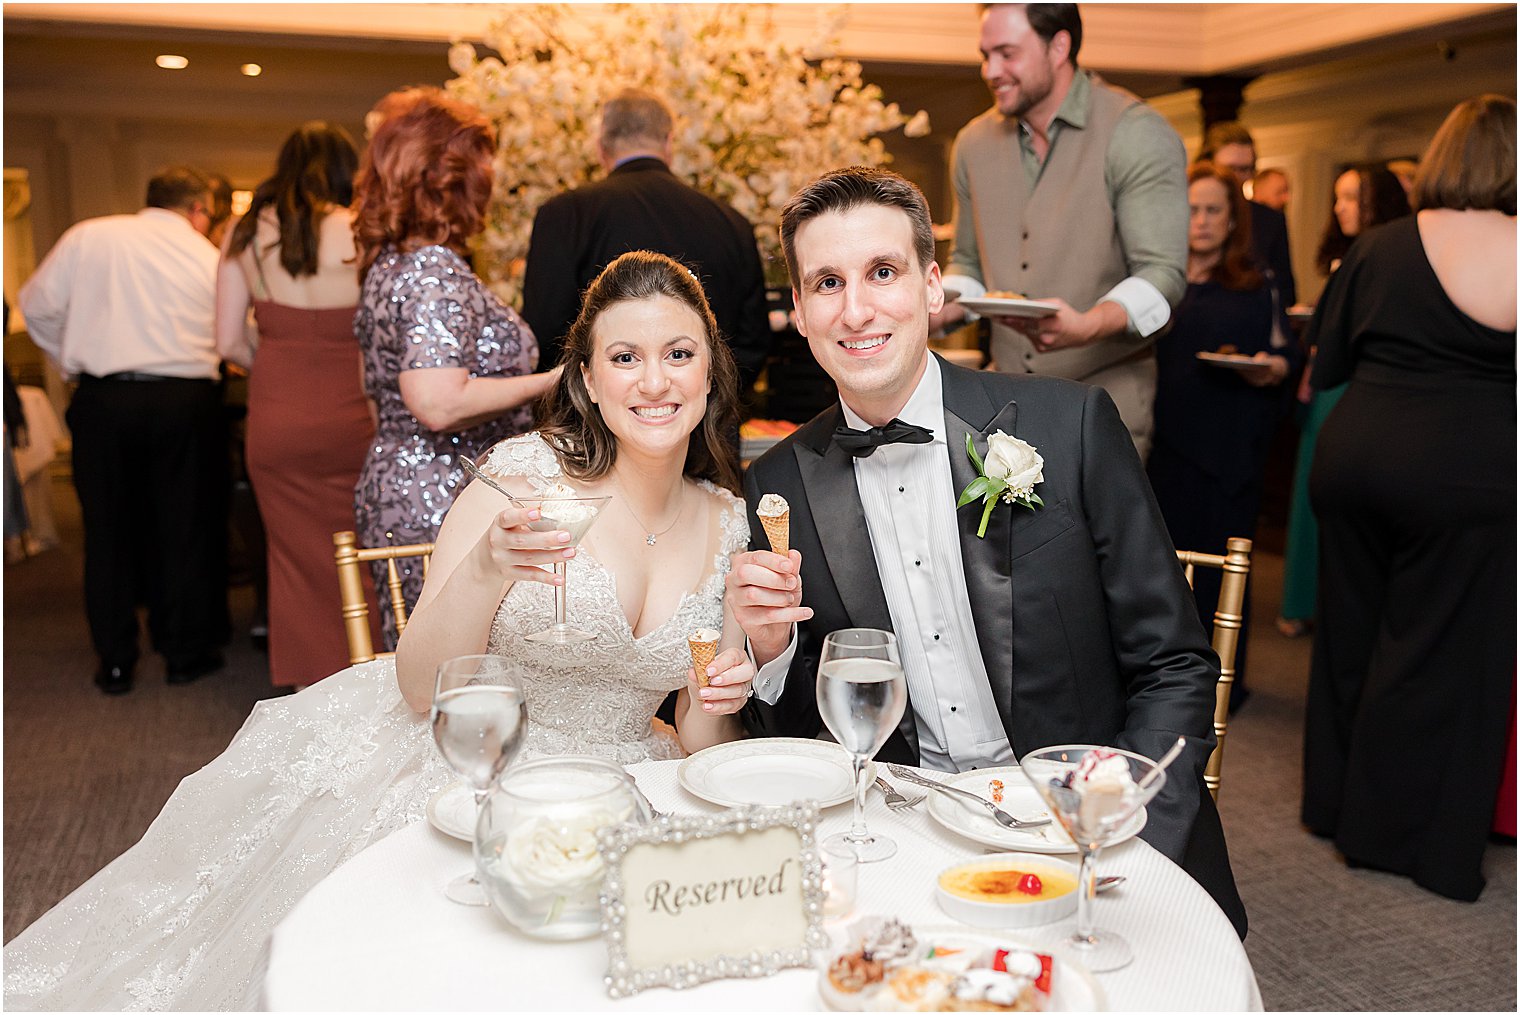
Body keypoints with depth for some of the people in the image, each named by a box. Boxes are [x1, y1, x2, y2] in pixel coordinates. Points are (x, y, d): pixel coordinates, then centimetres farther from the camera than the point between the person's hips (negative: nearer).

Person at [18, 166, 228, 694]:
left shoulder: (89, 237, 6)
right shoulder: (211, 258, 7)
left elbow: (38, 306, 8)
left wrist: (72, 361, 21)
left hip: (103, 398, 1)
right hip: (185, 400, 0)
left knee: (108, 530, 11)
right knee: (185, 526, 11)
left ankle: (115, 661, 18)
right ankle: (186, 653, 19)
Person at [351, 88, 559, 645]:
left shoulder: (386, 265, 14)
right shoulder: (436, 273, -17)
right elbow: (439, 404, -28)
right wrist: (552, 381, -18)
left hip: (393, 494, 10)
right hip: (448, 509, -10)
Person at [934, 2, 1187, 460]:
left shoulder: (1138, 135, -9)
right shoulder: (974, 143, 9)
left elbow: (1162, 273, -16)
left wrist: (1088, 326, -35)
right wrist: (943, 310, -4)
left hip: (1102, 398, -5)